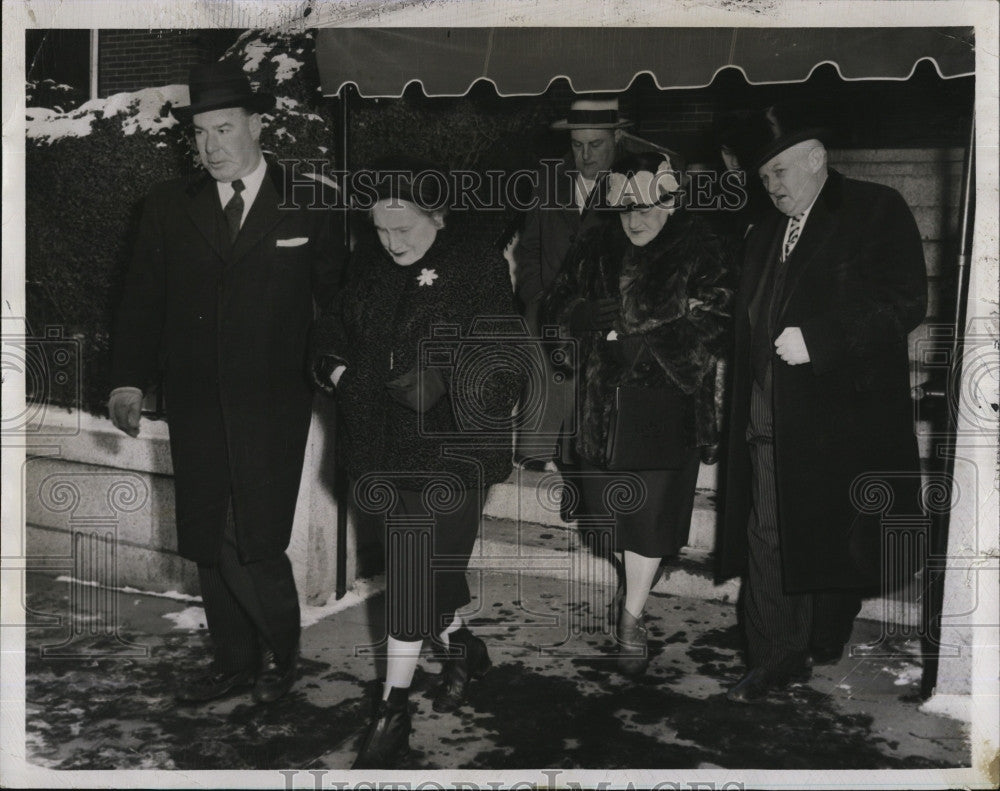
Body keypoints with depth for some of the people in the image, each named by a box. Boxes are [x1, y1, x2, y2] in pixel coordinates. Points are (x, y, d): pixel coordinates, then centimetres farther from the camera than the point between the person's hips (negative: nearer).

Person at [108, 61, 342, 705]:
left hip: (274, 404, -3)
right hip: (196, 404, 4)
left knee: (253, 542, -8)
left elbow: (336, 295, 4)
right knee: (207, 544, 8)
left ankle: (279, 652, 19)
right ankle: (235, 662, 26)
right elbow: (143, 298, 8)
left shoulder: (307, 205, 3)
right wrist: (130, 381, -1)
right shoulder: (170, 206, 11)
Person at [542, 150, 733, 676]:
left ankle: (632, 615, 15)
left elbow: (711, 332, -11)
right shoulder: (595, 250, 7)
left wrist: (631, 339, -13)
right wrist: (630, 313, -12)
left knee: (651, 510, 0)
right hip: (603, 406, 4)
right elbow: (558, 308, 3)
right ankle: (633, 588, 36)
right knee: (614, 505, 11)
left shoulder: (702, 253, -5)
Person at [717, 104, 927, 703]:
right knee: (770, 540, 1)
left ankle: (826, 643, 25)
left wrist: (815, 340, -18)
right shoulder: (766, 234, 18)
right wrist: (746, 414, 10)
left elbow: (905, 305, -11)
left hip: (845, 413, -5)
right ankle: (777, 659, 8)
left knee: (836, 535, 7)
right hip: (772, 422, 5)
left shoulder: (877, 212, -2)